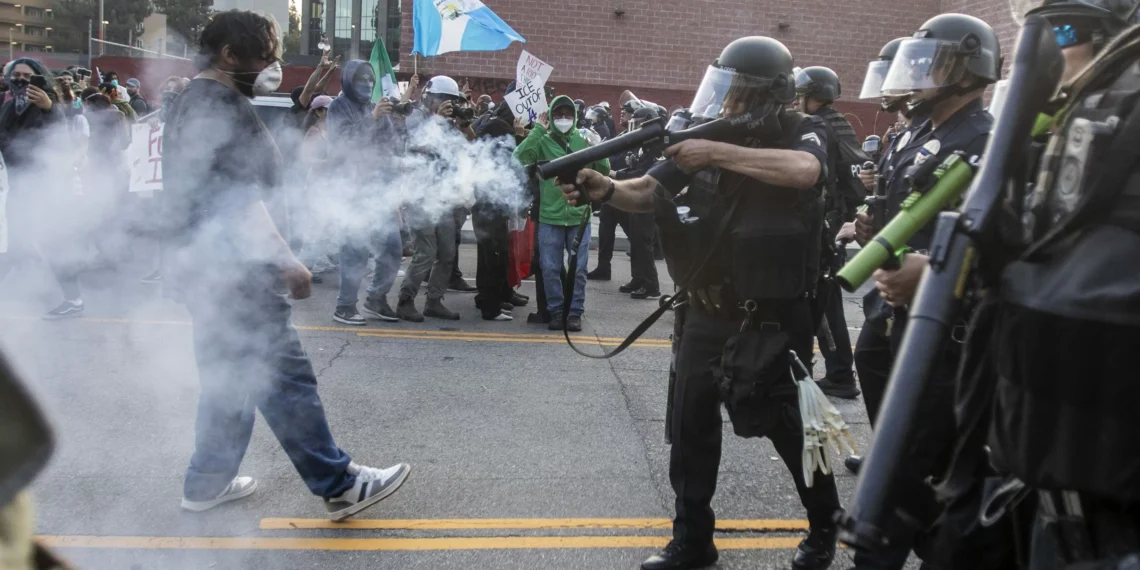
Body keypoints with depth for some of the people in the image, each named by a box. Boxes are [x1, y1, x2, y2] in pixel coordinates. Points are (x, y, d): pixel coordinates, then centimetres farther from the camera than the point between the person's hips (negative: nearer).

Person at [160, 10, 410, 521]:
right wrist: (286, 260, -22)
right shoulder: (223, 105, -15)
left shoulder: (194, 101, 18)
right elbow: (240, 198, -23)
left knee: (229, 376, 18)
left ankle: (208, 482, 27)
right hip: (228, 267, -11)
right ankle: (339, 486, -2)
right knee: (284, 374, -7)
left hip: (205, 263, 11)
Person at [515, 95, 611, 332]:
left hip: (579, 216, 1)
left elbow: (604, 170, 3)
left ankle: (575, 313, 15)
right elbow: (519, 157, -16)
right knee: (550, 268, 4)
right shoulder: (543, 141, 1)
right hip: (550, 217, -1)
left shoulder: (584, 140, 5)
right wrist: (537, 129, -13)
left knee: (578, 269, 4)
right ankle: (556, 311, 17)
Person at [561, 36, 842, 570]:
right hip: (706, 311, 5)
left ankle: (825, 526, 32)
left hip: (773, 316, -4)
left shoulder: (801, 132, -7)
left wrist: (717, 153, -30)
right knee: (690, 426, 8)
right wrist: (605, 189, -23)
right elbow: (648, 193, -2)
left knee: (790, 425, 8)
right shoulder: (708, 132, 4)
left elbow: (804, 171, -31)